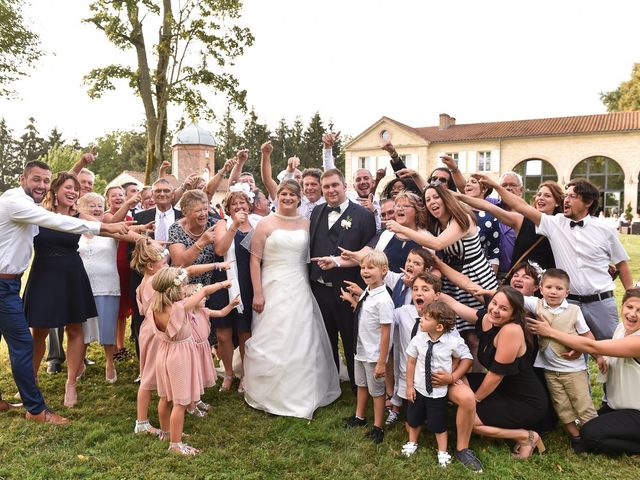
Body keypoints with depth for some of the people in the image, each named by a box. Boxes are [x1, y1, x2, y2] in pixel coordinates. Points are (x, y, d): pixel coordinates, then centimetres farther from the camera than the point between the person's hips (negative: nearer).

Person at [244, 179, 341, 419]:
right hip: (273, 290, -2)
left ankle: (301, 394, 24)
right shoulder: (266, 224, -1)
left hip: (300, 291, 3)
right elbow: (255, 259, -4)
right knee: (271, 343, 4)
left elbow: (312, 257, 7)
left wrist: (312, 287, 0)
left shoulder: (307, 224, 6)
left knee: (302, 343, 8)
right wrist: (257, 293, -9)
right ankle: (270, 393, 20)